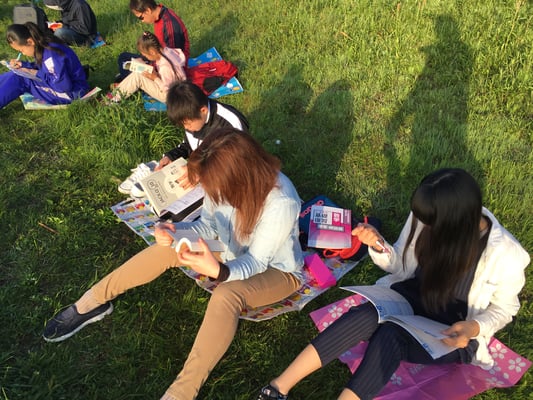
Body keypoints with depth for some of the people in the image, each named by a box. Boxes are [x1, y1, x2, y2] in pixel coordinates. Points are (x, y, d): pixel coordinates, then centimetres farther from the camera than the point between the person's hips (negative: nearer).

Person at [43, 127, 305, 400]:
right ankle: (92, 303, 1)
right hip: (232, 253, 6)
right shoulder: (225, 180, -22)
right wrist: (178, 230, -28)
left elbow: (256, 262, -29)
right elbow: (209, 225, -7)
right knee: (168, 247, -14)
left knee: (226, 296, -36)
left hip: (276, 270, -5)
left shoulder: (282, 203, -38)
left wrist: (217, 271, -49)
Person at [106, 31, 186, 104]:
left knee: (137, 77, -16)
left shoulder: (165, 67, -32)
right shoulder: (165, 50, -7)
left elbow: (167, 90, -26)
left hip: (168, 97, -9)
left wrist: (155, 78, -23)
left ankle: (116, 97, -1)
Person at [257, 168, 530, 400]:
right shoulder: (428, 220, -14)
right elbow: (402, 267, 1)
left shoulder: (504, 255, -23)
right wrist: (378, 246, -20)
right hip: (412, 298, 3)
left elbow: (504, 308, -5)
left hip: (451, 335, -3)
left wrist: (475, 327, -26)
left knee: (388, 337, -34)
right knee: (366, 315, -31)